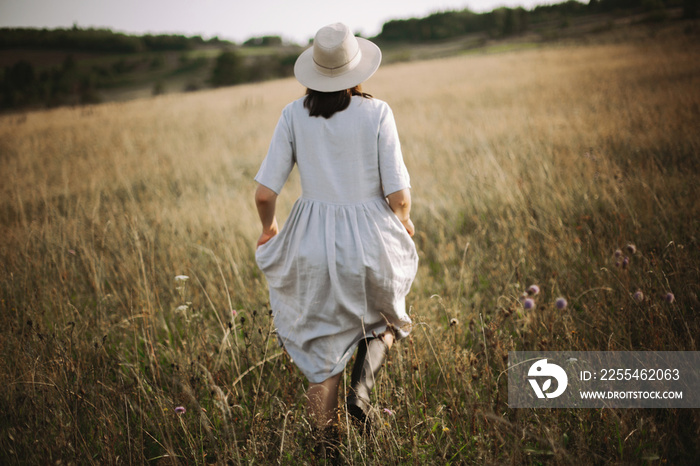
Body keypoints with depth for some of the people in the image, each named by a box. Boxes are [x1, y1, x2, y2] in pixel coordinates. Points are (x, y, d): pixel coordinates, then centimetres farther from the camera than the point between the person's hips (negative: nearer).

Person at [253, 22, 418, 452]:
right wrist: (404, 221, 10)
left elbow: (265, 193, -7)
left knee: (325, 338, 20)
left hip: (312, 240, 2)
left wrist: (269, 226, 15)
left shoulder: (294, 115, -6)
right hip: (369, 237, -2)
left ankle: (325, 433, 26)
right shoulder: (376, 112, -12)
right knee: (384, 320, 29)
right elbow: (398, 195, -13)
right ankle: (362, 387, 6)